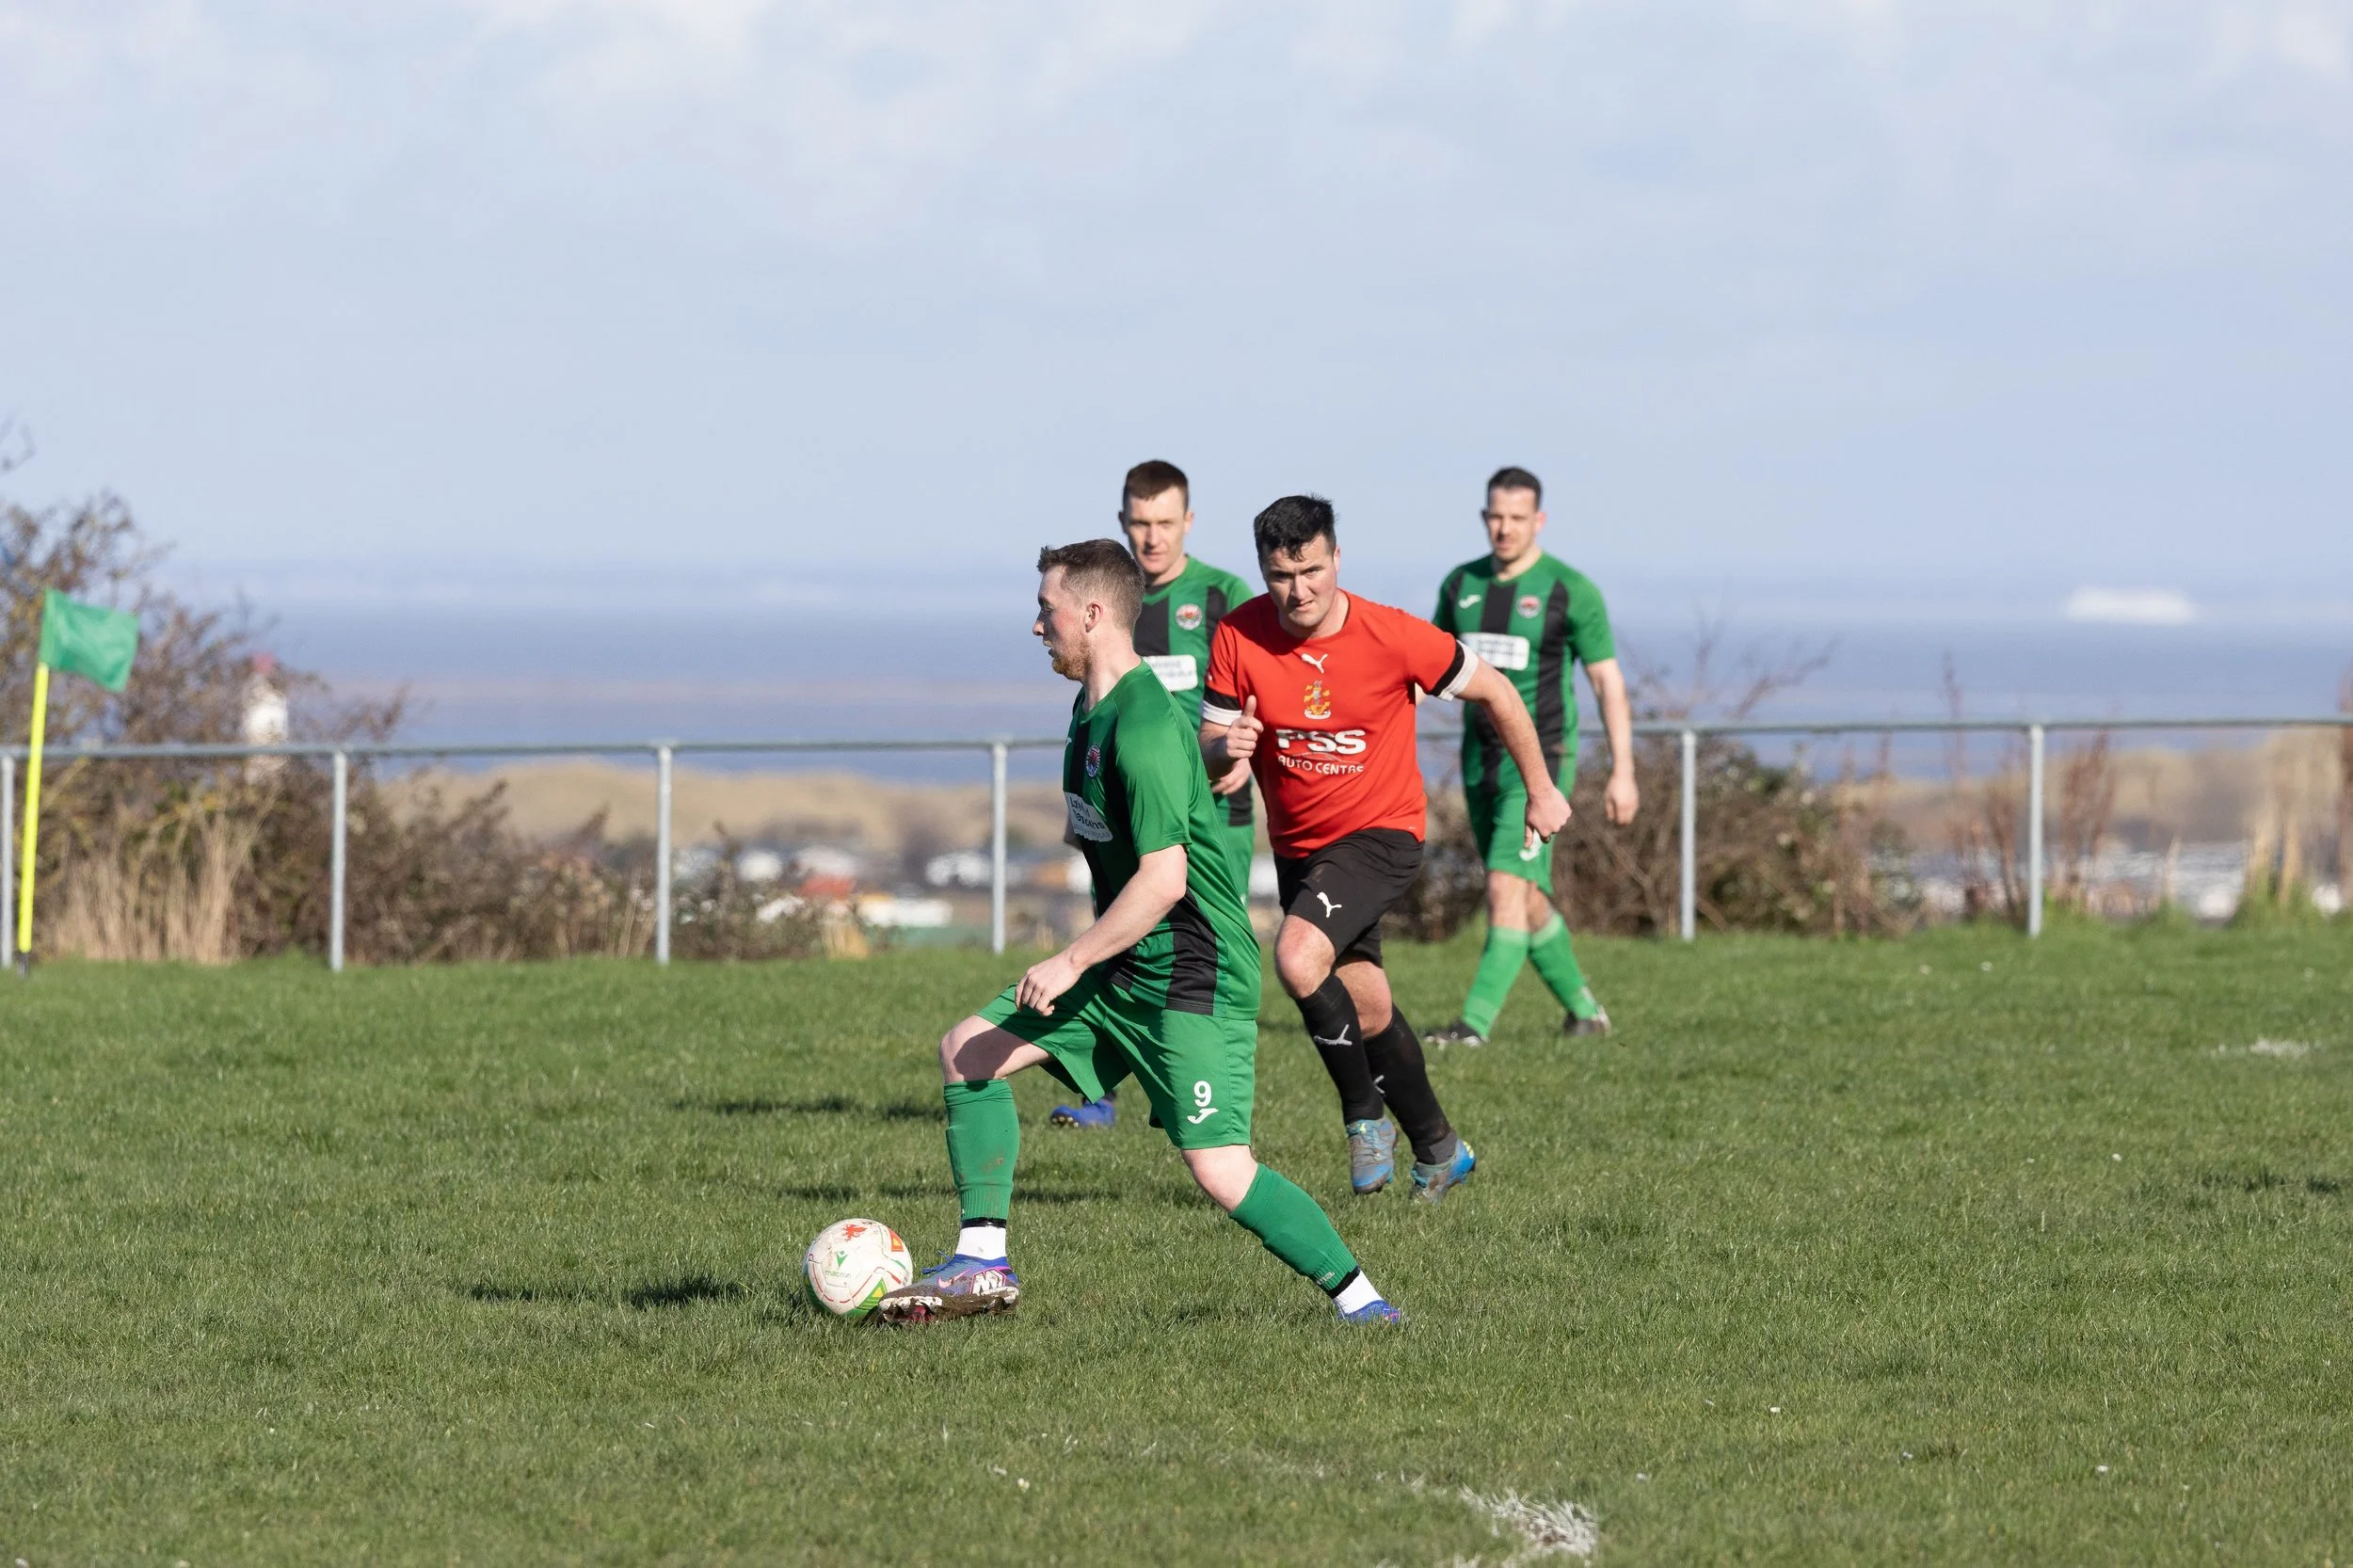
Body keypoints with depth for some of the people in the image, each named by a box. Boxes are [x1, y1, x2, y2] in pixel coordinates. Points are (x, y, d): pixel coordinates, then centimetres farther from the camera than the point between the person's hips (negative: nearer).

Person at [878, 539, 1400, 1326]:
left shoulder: (1143, 726, -21)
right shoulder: (1091, 709, 10)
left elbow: (1164, 877, -26)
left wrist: (1070, 964, -21)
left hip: (1194, 979, -10)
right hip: (1123, 968, 10)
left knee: (1220, 1171, -17)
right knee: (966, 1051, 6)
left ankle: (1359, 1300, -6)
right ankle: (982, 1265, 8)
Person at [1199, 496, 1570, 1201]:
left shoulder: (1392, 637, -19)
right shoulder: (1239, 637, -11)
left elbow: (1494, 692, -5)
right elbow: (1208, 754, -6)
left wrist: (1540, 791, 3)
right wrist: (1225, 748, -31)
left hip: (1380, 832, -5)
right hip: (1297, 845, 5)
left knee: (1298, 958, -27)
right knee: (1367, 1011, 11)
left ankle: (1365, 1115, -8)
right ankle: (1438, 1149, 30)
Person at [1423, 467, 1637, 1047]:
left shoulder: (1570, 590, -9)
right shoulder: (1462, 584, 7)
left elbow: (1608, 680, -6)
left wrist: (1622, 773, -10)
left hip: (1539, 759, -6)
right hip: (1481, 757, 6)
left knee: (1507, 889, -17)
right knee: (1526, 898, 12)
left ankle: (1476, 1021, -20)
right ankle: (1584, 1010, 28)